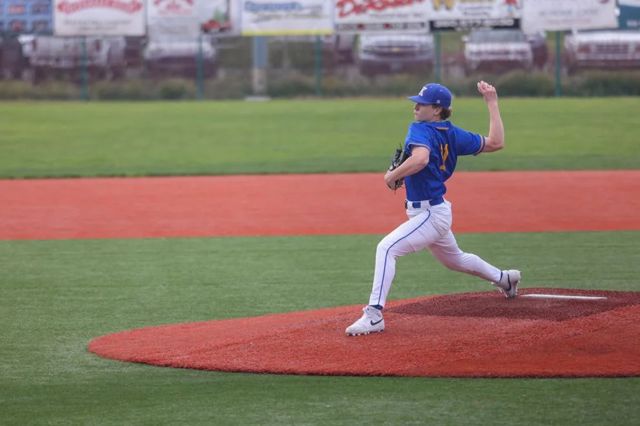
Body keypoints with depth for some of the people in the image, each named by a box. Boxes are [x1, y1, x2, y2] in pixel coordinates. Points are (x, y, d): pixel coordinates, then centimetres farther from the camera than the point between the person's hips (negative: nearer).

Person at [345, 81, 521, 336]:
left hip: (429, 215, -10)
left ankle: (374, 314, -29)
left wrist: (393, 175, -24)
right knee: (454, 259, 32)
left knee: (387, 248, -21)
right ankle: (504, 279, 52)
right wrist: (492, 103, 13)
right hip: (438, 211, 10)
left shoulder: (420, 130, -18)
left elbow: (420, 159, -39)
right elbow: (496, 143, 4)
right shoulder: (452, 134, 4)